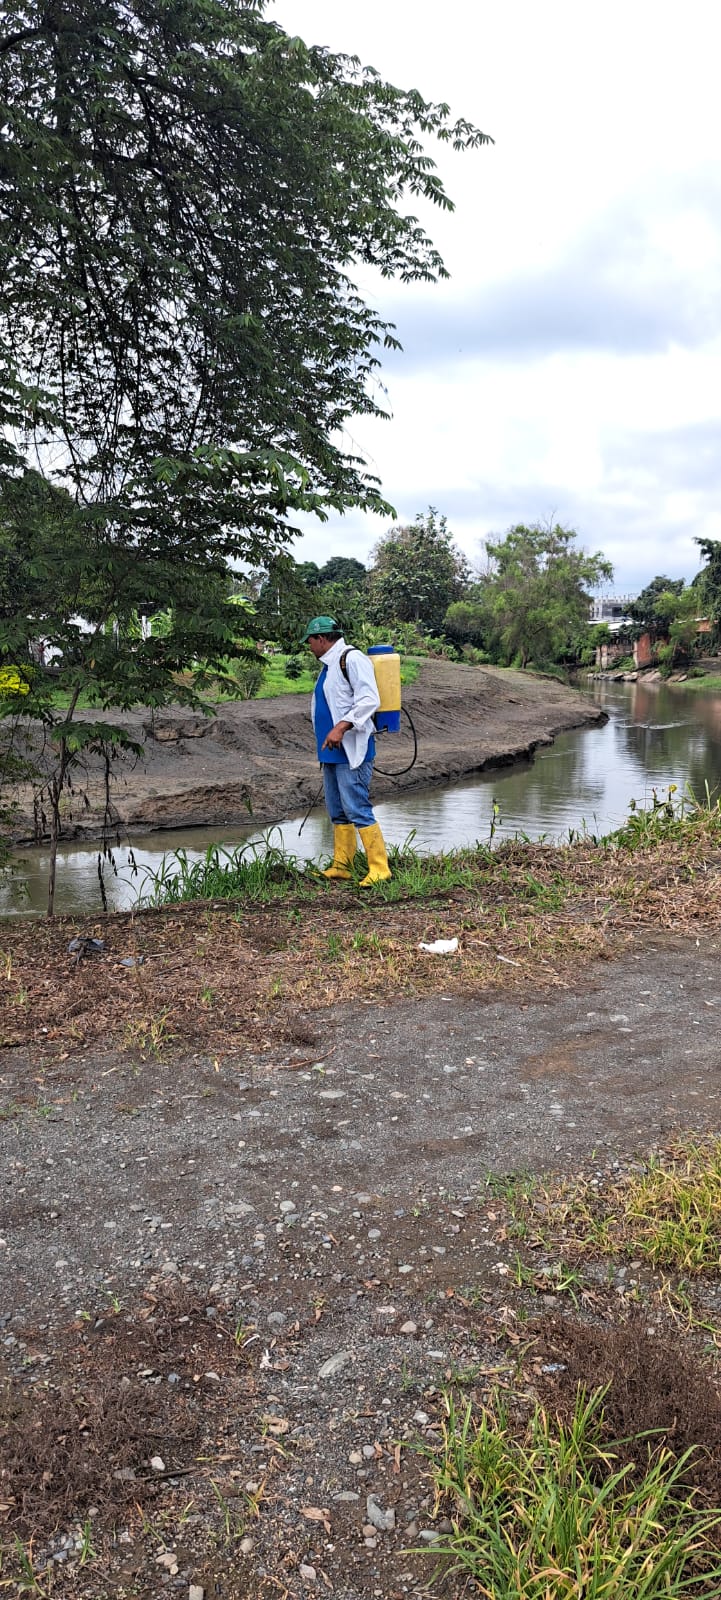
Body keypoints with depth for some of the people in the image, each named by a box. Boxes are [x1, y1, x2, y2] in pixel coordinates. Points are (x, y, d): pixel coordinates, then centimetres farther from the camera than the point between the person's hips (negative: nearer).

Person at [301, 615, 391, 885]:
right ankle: (341, 866, 20)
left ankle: (379, 869, -9)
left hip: (352, 750, -10)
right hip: (332, 752, 10)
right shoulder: (328, 664, 19)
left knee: (357, 810, -13)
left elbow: (369, 700, -21)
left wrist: (341, 727, -27)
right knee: (337, 812, 13)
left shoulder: (352, 658, -12)